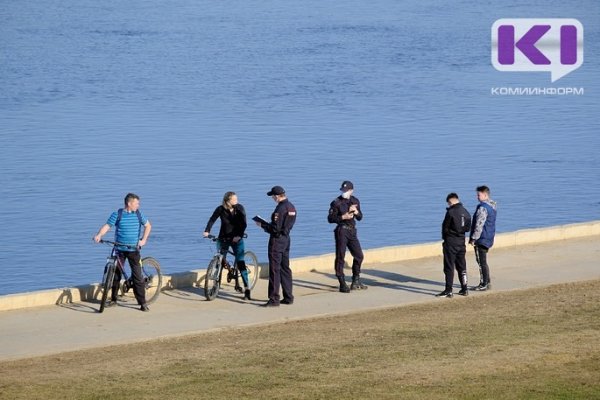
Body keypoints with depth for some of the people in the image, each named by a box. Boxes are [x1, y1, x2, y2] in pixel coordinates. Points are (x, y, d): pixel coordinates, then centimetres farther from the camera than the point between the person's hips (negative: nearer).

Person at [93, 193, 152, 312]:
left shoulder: (139, 214, 4)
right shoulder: (117, 215, -3)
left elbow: (148, 226, 16)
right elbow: (107, 226, -8)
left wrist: (143, 240, 3)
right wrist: (99, 235, -26)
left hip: (133, 249, 0)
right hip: (120, 249, 0)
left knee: (138, 276, -6)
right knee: (116, 275, 6)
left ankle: (142, 303, -3)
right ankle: (113, 300, 20)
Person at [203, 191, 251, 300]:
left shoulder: (239, 208, -9)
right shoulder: (221, 209, -9)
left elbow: (243, 224, -13)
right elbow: (212, 220, -5)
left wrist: (239, 235, -27)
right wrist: (207, 231, -21)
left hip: (236, 238, -1)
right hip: (224, 238, 1)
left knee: (240, 263, -10)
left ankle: (247, 289, -10)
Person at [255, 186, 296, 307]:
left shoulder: (280, 208, -21)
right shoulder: (291, 207, 8)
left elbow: (276, 228, -23)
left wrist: (262, 225, -9)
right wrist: (268, 224, 11)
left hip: (277, 240, -9)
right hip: (286, 238, 9)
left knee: (275, 270, -5)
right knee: (285, 268, 15)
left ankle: (274, 299, -4)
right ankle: (288, 297, 19)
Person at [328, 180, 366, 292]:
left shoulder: (355, 201, 10)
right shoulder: (336, 203, -7)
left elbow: (360, 217, 14)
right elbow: (330, 219, -9)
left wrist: (356, 212, -7)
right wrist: (343, 217, -20)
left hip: (352, 231, 6)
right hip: (341, 231, -6)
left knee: (359, 256, 10)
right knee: (340, 257, -5)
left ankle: (356, 282, 24)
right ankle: (342, 284, -2)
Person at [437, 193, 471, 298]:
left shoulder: (451, 212, -16)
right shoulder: (466, 212, 6)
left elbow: (445, 227, -10)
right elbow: (468, 228, 9)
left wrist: (444, 239, 6)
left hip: (451, 242, -7)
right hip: (461, 242, 7)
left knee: (449, 267, -3)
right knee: (461, 266, 15)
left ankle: (448, 290, -5)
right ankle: (464, 289, 18)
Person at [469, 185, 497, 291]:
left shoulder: (483, 208, -19)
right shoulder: (492, 206, 13)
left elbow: (479, 225, -21)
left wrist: (473, 238, -15)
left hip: (482, 239, -10)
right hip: (488, 239, 10)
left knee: (481, 262, -4)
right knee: (483, 262, 17)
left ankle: (485, 284, -3)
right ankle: (487, 282, 20)